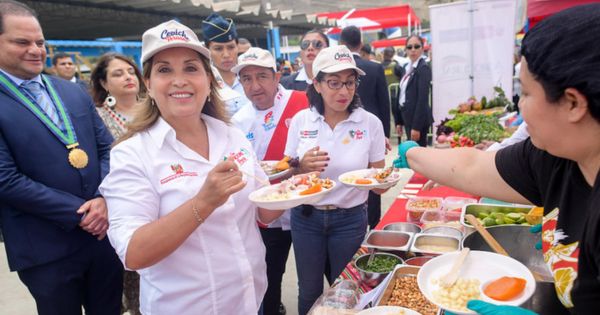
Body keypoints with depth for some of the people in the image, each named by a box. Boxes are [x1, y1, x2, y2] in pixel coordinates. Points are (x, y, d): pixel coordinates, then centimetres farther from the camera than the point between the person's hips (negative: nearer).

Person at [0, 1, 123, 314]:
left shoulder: (74, 92, 9)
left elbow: (106, 147, 7)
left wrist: (105, 199, -10)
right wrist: (80, 213, -16)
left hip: (104, 231, 5)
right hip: (47, 249, -4)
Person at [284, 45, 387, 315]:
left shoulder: (370, 123, -9)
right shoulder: (301, 120, -6)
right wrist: (302, 167, -20)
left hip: (350, 219, -1)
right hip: (306, 217, 1)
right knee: (309, 292, 17)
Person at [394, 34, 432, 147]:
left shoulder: (424, 68, -10)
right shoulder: (407, 67, 13)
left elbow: (423, 99, -17)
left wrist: (416, 126, -20)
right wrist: (399, 121, 12)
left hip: (418, 118, -8)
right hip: (407, 116, 8)